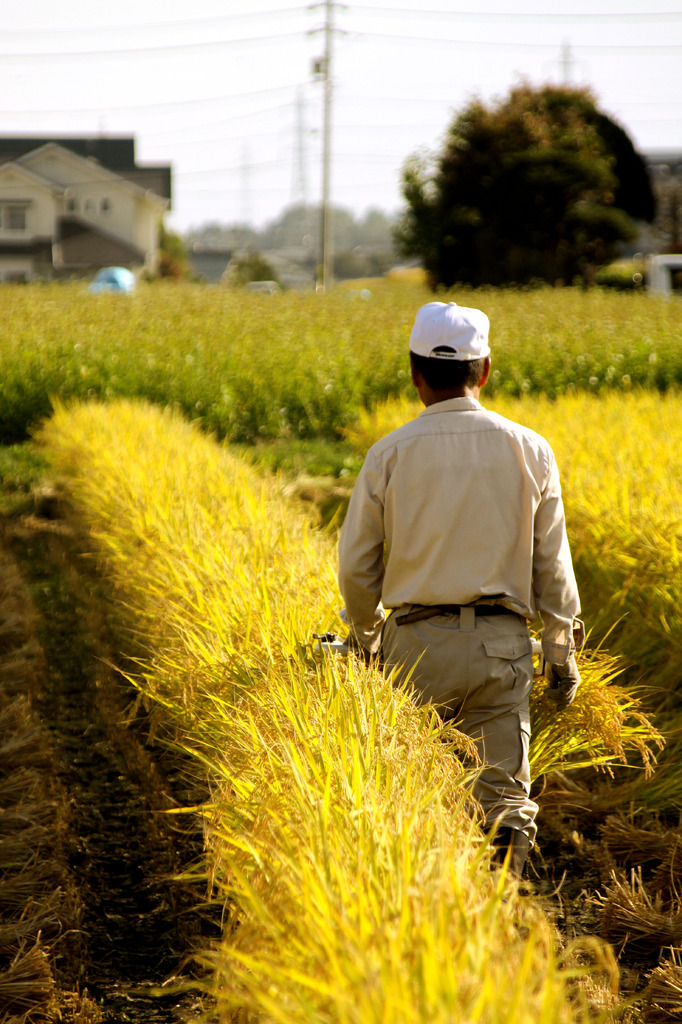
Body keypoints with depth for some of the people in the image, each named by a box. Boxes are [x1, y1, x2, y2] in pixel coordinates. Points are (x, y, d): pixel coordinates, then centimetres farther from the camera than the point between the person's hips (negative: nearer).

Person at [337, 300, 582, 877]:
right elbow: (552, 565, 3)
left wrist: (366, 638, 21)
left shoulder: (391, 454, -2)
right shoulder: (529, 451, 0)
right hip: (501, 641, 1)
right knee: (504, 794, 3)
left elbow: (357, 565, 4)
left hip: (417, 641, 0)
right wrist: (562, 654, 13)